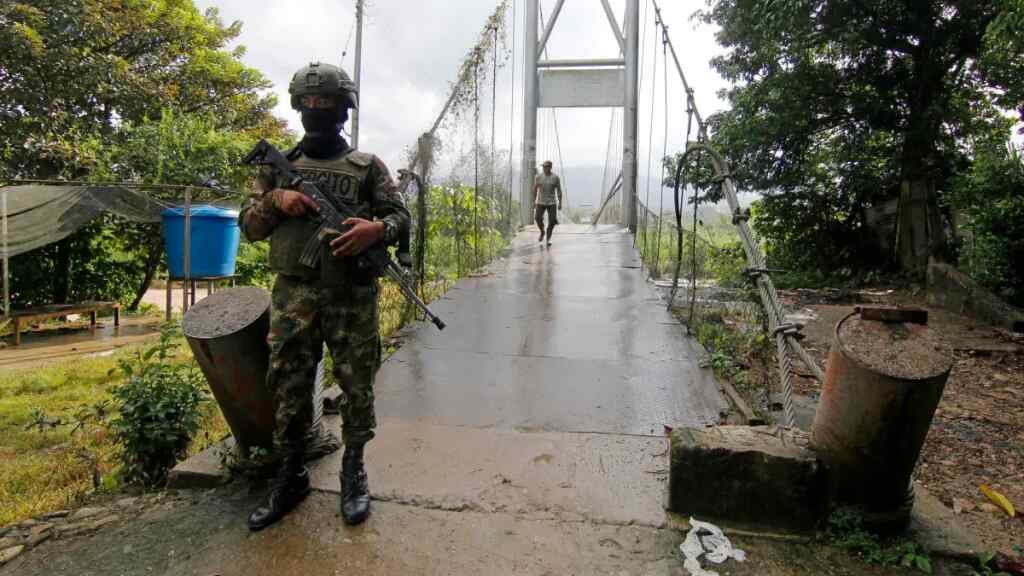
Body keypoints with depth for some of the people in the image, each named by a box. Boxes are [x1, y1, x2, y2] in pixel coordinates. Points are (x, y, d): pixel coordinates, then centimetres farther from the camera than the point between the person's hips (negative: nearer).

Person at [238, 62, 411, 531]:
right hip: (293, 295, 2)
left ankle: (353, 470, 24)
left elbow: (400, 215, 4)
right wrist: (276, 200, -6)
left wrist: (377, 229, -18)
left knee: (357, 386, 6)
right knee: (288, 386, 8)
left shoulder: (367, 166, 7)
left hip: (353, 296, -2)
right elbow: (250, 227, 14)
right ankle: (290, 476, 25)